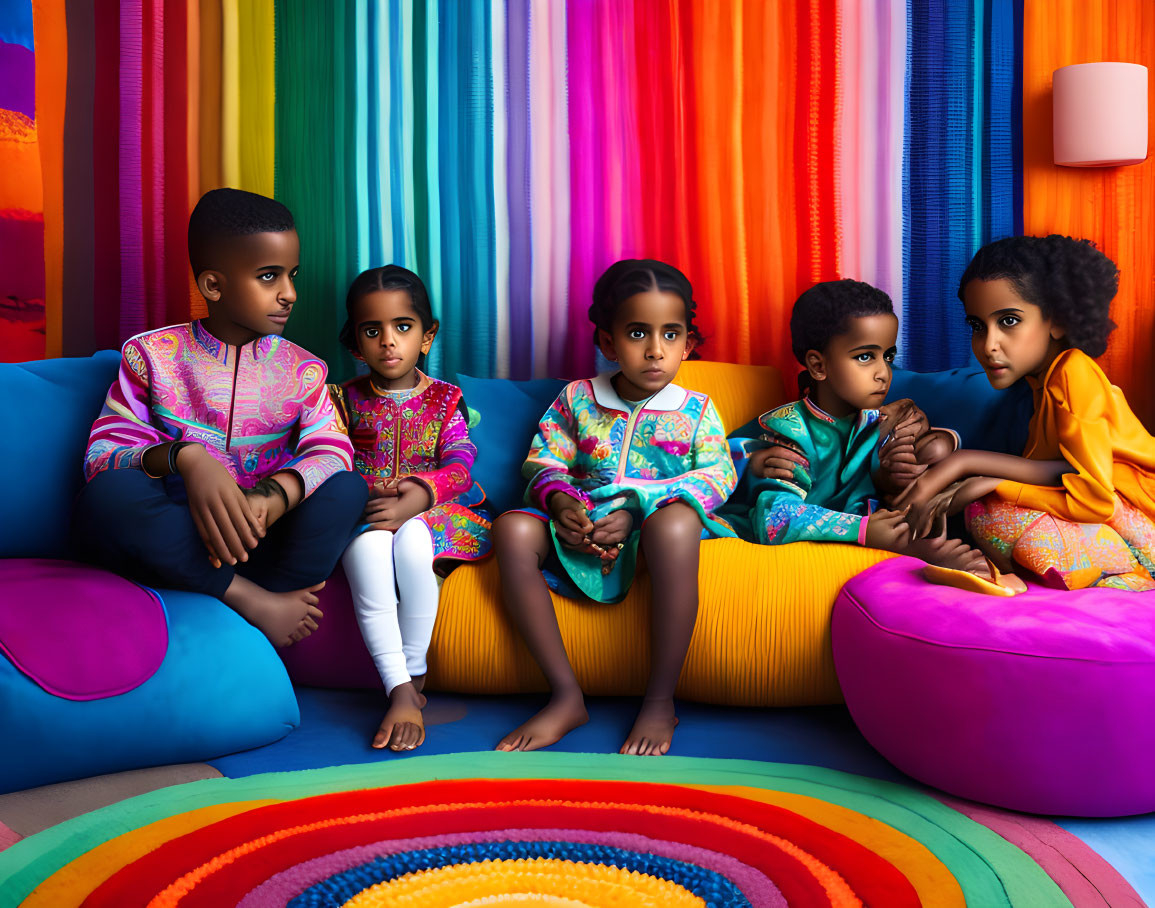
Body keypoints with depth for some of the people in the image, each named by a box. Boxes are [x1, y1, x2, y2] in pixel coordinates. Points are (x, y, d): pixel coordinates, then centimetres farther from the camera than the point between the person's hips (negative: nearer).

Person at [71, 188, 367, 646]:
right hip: (170, 541, -1)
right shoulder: (152, 354, 3)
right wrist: (184, 458, -29)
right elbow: (102, 454, -7)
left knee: (348, 489, -25)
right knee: (108, 493, -33)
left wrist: (272, 496, -32)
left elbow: (332, 451, -9)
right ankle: (252, 601, -27)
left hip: (257, 542, 1)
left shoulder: (302, 369, 8)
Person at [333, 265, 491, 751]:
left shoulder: (445, 399, 9)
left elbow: (458, 466, -5)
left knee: (412, 540, -37)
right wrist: (367, 498, -20)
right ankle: (402, 691, -37)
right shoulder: (345, 399, 12)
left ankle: (414, 673, -22)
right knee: (369, 547, -36)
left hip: (434, 512, -1)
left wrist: (414, 499, -26)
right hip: (362, 514, 1)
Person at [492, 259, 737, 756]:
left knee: (676, 522, -39)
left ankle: (660, 700, -27)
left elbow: (718, 475, -5)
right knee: (513, 529, -26)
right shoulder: (576, 398, 11)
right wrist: (559, 501, -16)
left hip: (653, 531, -2)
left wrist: (637, 510, -19)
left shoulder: (696, 410, 8)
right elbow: (542, 462, 10)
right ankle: (566, 695, -22)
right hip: (582, 530, 3)